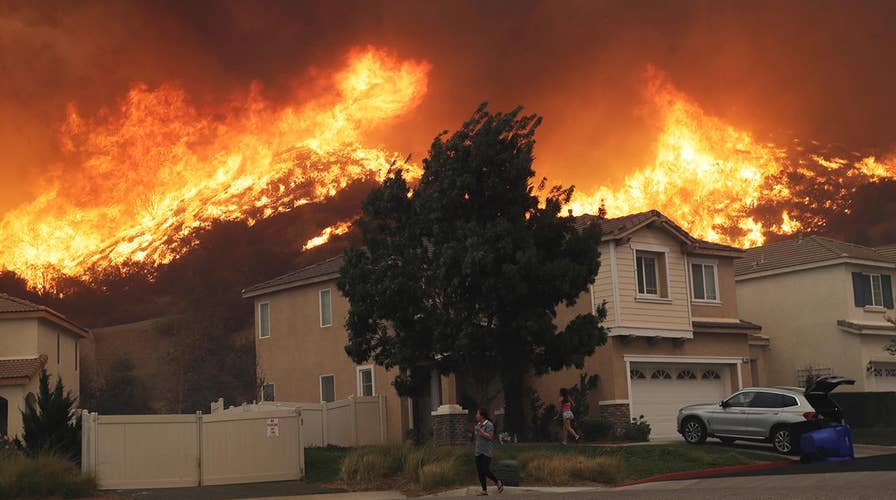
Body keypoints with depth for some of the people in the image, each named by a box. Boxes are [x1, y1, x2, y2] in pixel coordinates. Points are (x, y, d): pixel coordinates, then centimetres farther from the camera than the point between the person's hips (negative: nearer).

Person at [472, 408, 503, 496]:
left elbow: (489, 436, -19)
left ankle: (498, 482, 10)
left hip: (486, 452, -8)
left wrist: (480, 431, -21)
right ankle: (484, 490, 8)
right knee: (480, 472, 3)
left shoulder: (489, 425, -9)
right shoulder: (478, 424, 16)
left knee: (486, 471, -12)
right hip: (478, 452, 8)